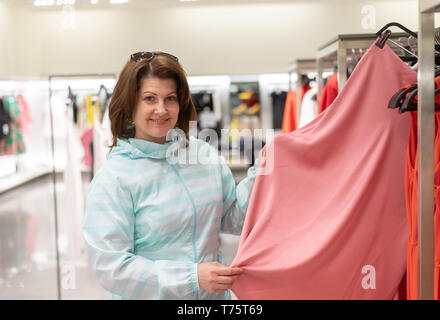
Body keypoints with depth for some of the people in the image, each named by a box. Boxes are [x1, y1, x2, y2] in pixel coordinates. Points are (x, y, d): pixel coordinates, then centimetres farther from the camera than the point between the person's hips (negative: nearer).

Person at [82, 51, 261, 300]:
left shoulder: (205, 154, -1)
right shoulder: (113, 179, -16)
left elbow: (233, 219, 6)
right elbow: (111, 266, -20)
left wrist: (260, 172, -8)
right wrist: (191, 277, -26)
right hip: (151, 295, -4)